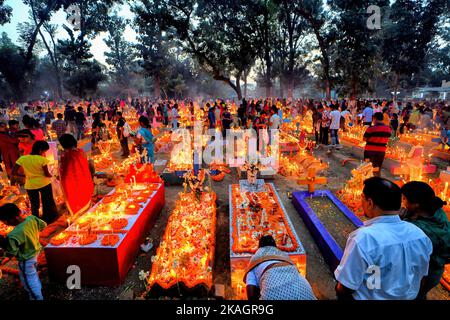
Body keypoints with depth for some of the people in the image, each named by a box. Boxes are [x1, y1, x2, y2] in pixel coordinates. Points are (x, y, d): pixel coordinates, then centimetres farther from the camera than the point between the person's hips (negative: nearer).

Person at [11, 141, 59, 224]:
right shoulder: (42, 159, -16)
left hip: (30, 185, 3)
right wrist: (50, 176, 8)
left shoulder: (22, 158, -6)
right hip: (44, 184, -2)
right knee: (47, 203, 17)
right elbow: (47, 174, -14)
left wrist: (26, 175, 8)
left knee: (34, 205, 20)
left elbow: (13, 172, -5)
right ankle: (50, 219, 31)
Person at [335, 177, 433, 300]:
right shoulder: (420, 235, -13)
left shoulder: (363, 238, -33)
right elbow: (421, 275, 3)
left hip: (371, 298, -5)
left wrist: (340, 290, -4)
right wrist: (403, 291, 19)